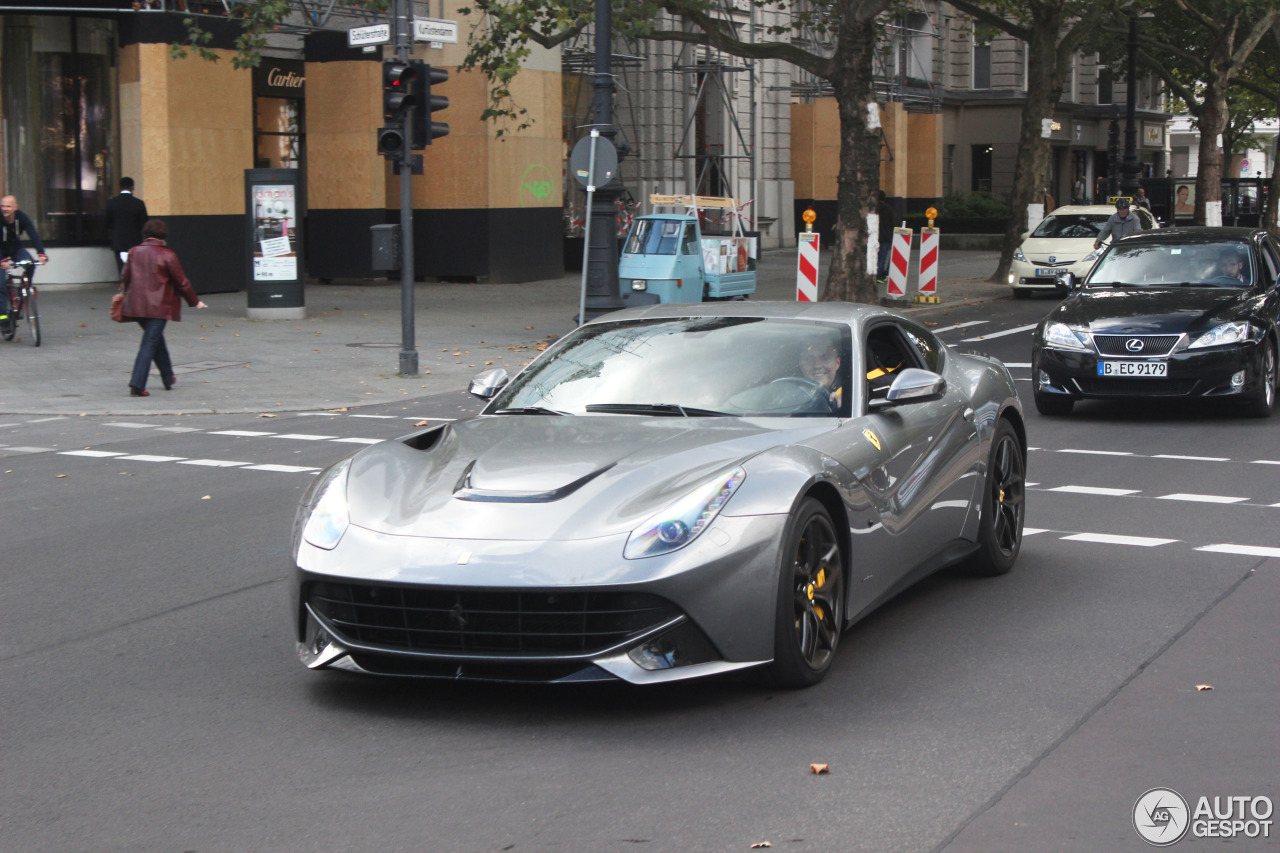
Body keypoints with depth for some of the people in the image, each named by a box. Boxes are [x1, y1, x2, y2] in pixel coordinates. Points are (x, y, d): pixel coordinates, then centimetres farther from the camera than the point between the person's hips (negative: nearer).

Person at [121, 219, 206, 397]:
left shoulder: (134, 252, 6)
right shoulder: (167, 255, -7)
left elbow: (124, 278, 14)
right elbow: (181, 281, -2)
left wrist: (127, 293, 34)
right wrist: (195, 301, 10)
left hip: (136, 304, 6)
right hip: (158, 307, -6)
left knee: (156, 339, 22)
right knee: (150, 344, -5)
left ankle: (168, 377, 33)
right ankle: (137, 384, -13)